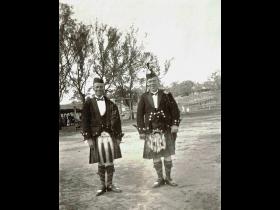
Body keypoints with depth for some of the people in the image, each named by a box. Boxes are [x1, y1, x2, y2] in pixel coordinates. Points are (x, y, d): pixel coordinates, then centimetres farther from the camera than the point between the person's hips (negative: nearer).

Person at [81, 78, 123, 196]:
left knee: (110, 161, 6)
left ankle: (110, 184, 21)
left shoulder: (110, 103, 5)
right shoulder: (89, 103, 1)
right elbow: (85, 121, -2)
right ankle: (102, 185, 21)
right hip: (96, 137, -1)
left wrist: (118, 137, 1)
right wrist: (88, 138, -8)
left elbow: (116, 121, 5)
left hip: (110, 136, 1)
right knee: (101, 163, 7)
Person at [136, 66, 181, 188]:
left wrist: (175, 124, -9)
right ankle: (160, 178, 18)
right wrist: (141, 131, -3)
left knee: (167, 154, 4)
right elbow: (139, 114, 2)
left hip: (166, 130, 0)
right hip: (151, 132, 1)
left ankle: (168, 178, 18)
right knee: (155, 156, 5)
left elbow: (175, 110, 1)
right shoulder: (144, 97, 3)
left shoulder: (166, 94, 3)